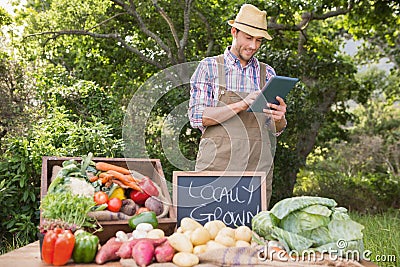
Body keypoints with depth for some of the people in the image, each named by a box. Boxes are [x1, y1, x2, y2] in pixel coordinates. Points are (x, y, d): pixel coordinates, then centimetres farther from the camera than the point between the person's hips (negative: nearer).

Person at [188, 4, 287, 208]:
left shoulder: (267, 73, 13)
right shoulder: (209, 67, 5)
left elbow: (276, 130, 13)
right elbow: (197, 117, -5)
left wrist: (279, 119, -12)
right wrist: (243, 104, -15)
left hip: (258, 167, 3)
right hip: (217, 165, -2)